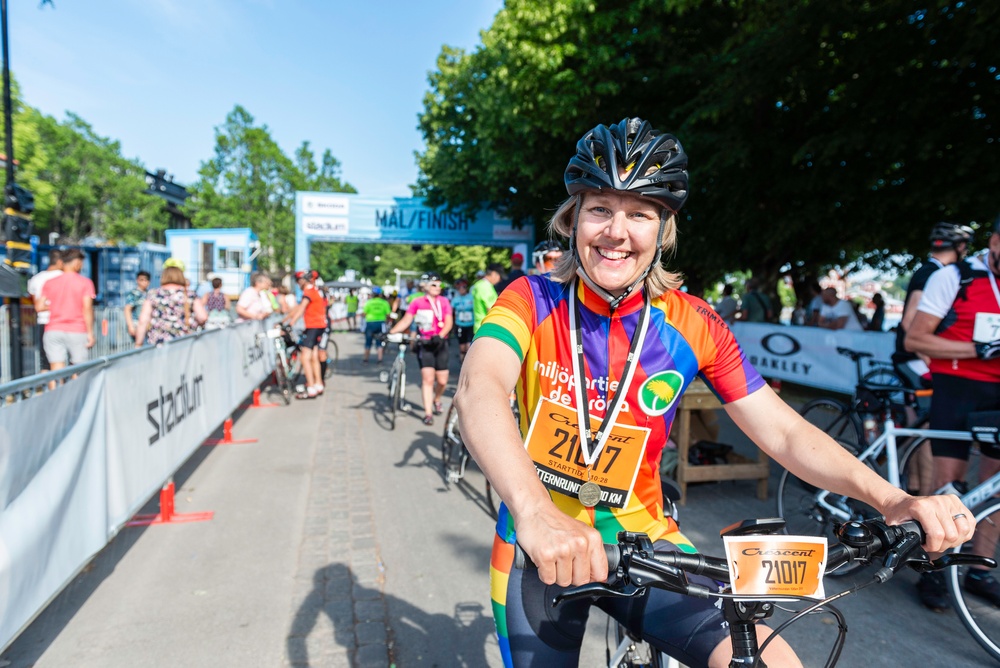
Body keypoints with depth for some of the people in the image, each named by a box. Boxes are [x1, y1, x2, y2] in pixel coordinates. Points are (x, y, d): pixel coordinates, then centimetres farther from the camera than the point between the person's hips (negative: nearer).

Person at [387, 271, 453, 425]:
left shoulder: (444, 301, 4)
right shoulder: (417, 302, 1)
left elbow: (449, 322, -5)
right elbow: (405, 321, -2)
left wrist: (440, 336, -24)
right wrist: (390, 332, -15)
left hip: (440, 344, 2)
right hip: (424, 344, -2)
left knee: (442, 380, 3)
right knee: (428, 378, -11)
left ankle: (437, 400, 34)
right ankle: (428, 413, -6)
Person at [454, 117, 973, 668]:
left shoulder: (691, 325, -8)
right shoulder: (534, 301, -14)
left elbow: (783, 432, -6)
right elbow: (479, 389, -33)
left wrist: (892, 499, -22)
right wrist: (534, 513, -50)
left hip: (639, 539, 1)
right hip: (539, 546, -1)